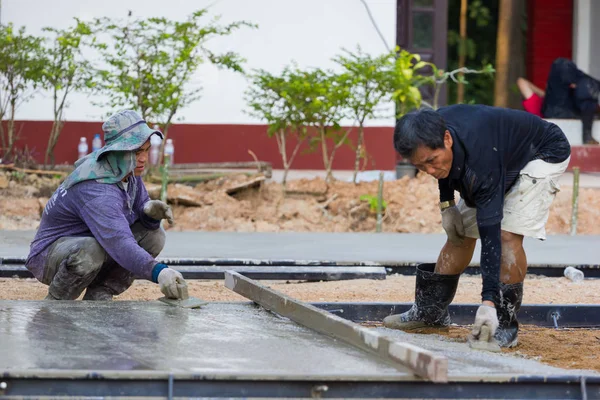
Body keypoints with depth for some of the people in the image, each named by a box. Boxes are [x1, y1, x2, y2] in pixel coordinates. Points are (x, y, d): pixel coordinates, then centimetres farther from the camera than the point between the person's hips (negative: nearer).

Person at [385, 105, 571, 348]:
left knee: (508, 234, -25)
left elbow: (490, 234, -43)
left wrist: (488, 300, -47)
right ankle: (429, 311, 19)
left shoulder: (480, 163, -43)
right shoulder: (432, 131, -24)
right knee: (461, 232, 6)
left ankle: (504, 325, -17)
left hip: (545, 154, -8)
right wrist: (446, 204, -3)